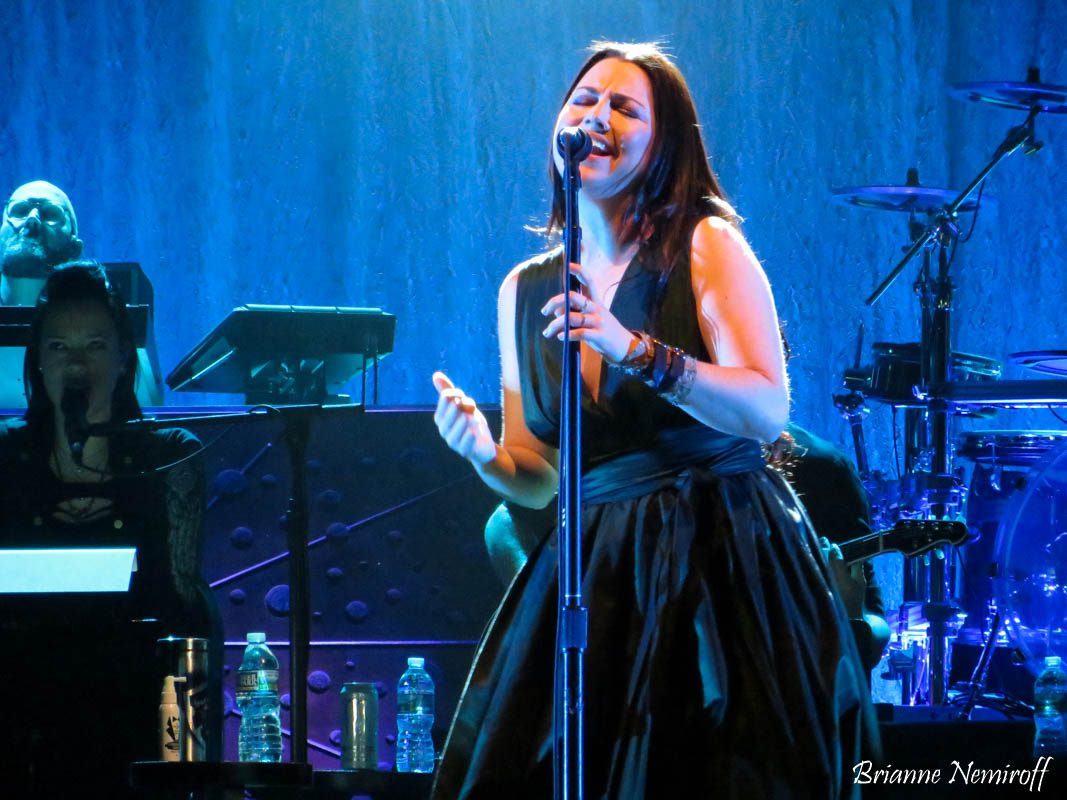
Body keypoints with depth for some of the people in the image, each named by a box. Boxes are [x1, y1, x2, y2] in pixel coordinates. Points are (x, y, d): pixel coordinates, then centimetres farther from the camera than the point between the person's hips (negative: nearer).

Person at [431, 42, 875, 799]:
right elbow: (538, 480, 13)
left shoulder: (706, 246, -4)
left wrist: (635, 350, -26)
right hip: (596, 568, 4)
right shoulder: (524, 291, 9)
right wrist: (484, 454, -9)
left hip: (727, 561, -4)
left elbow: (768, 412, -16)